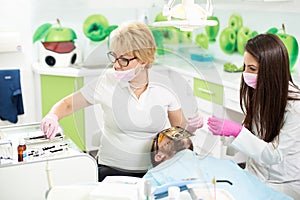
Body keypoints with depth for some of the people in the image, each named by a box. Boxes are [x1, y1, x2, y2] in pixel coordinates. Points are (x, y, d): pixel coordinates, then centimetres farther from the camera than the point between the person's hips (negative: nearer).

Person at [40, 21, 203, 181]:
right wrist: (53, 117, -17)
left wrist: (190, 126, -12)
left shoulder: (163, 85, -2)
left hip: (155, 170, 1)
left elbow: (179, 127, 10)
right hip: (112, 170, -1)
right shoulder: (107, 82, -5)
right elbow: (67, 104, 4)